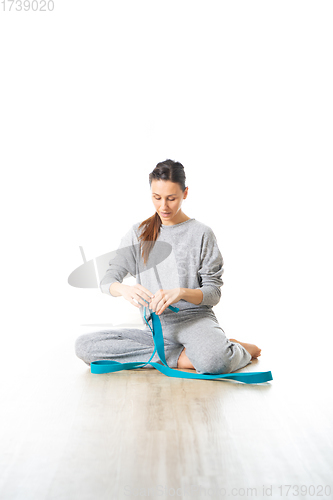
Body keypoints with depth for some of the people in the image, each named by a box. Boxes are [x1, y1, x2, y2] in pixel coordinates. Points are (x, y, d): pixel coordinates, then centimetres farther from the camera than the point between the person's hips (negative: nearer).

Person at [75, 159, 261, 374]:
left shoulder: (202, 233, 0)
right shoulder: (139, 233, 9)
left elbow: (213, 293, -3)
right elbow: (107, 280, 2)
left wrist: (180, 293, -25)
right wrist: (125, 289, -23)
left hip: (194, 318, -4)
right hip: (156, 328, 5)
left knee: (213, 362, -41)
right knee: (84, 345, -20)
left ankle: (236, 349, -1)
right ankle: (183, 357, -17)